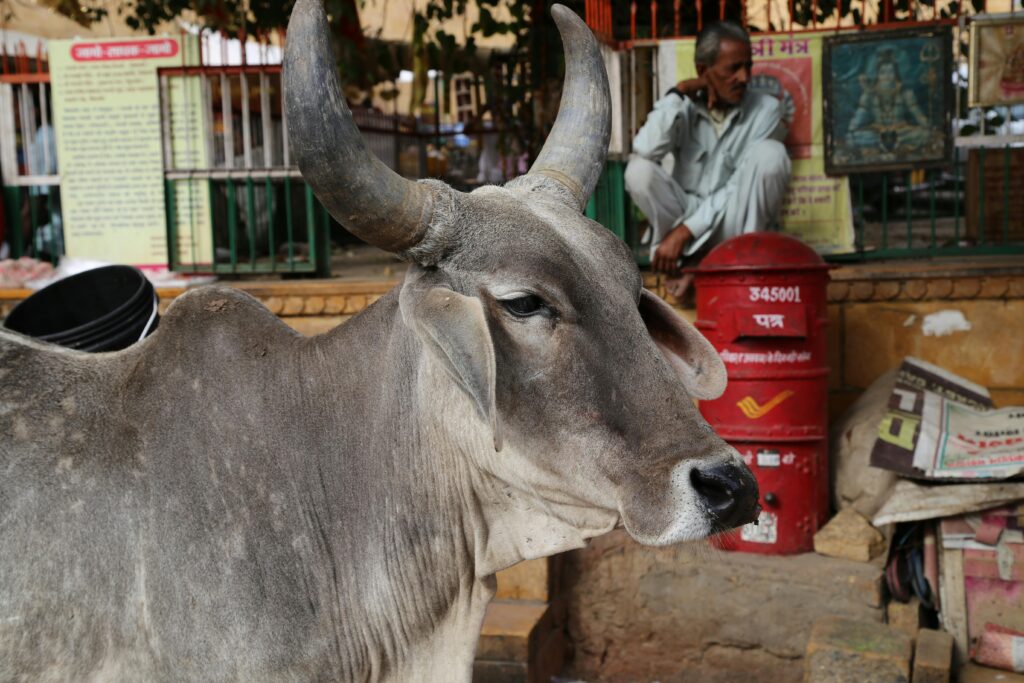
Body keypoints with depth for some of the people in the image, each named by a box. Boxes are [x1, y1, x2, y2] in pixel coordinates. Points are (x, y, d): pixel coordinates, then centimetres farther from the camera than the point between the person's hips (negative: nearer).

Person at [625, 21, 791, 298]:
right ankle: (688, 259, -16)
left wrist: (684, 231, -22)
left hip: (736, 223, -1)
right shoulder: (685, 107, -5)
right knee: (639, 169, -25)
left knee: (769, 154, -27)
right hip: (686, 212, 1)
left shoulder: (766, 109, -9)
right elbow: (645, 150, -25)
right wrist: (677, 95, -18)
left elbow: (741, 186, -15)